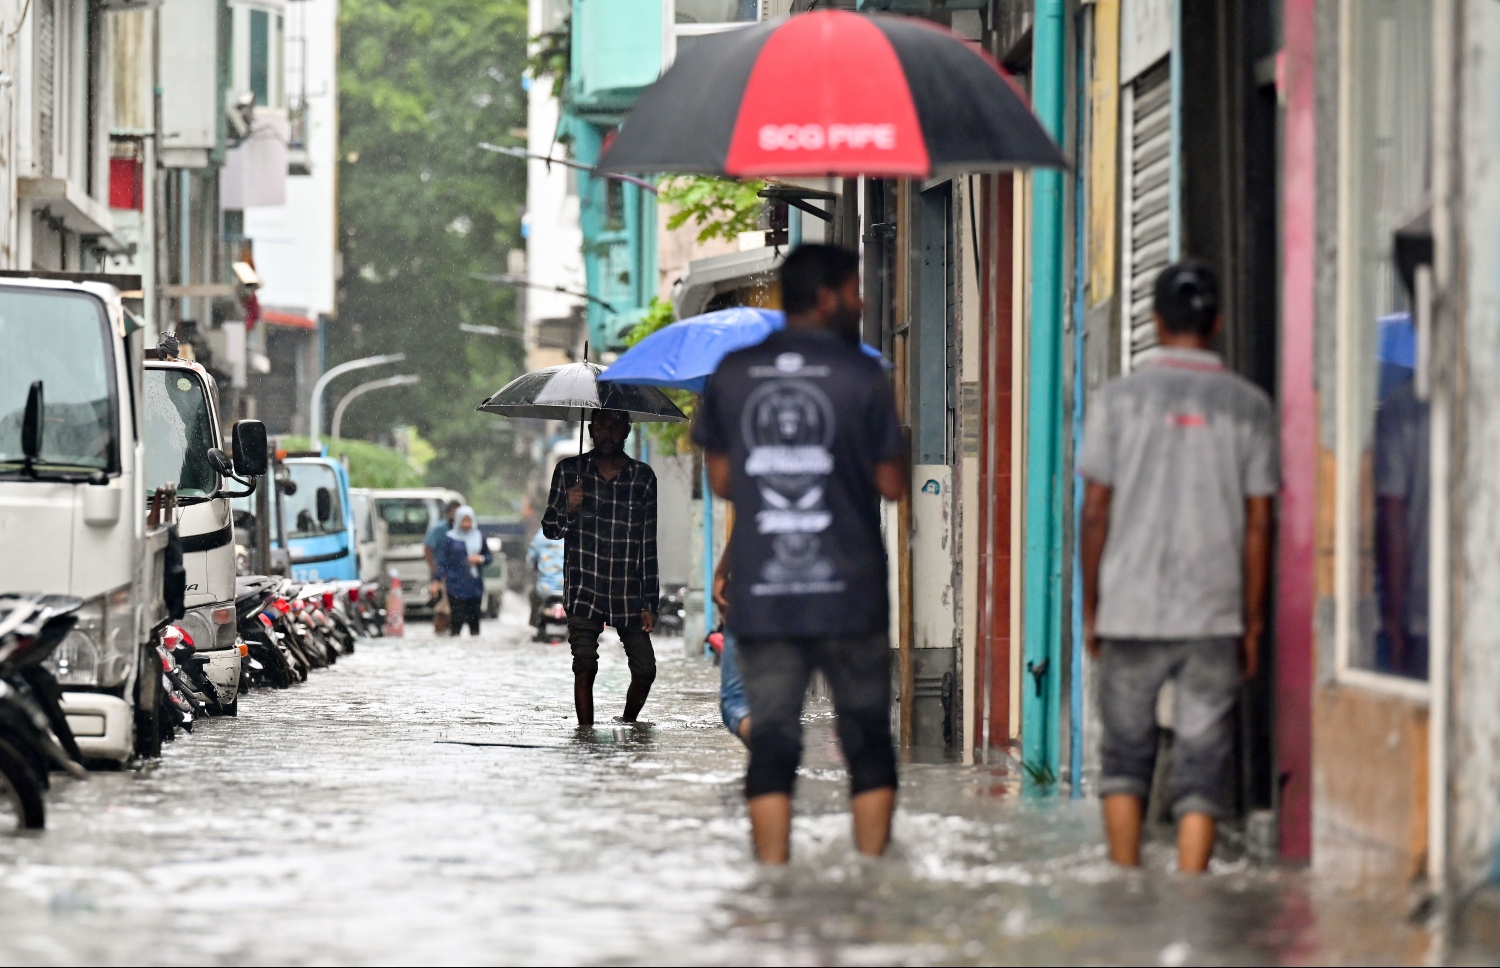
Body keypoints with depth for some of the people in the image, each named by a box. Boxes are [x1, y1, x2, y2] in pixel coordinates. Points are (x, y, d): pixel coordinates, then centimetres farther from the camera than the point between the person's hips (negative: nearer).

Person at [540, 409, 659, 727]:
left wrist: (649, 603, 2)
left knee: (645, 670, -1)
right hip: (584, 591, -1)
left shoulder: (643, 477, 4)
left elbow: (649, 544, 5)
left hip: (628, 593, 1)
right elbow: (549, 528, 7)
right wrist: (568, 510, -17)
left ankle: (628, 726, 23)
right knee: (585, 668, -10)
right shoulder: (569, 471, 3)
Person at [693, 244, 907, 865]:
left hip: (761, 590, 2)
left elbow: (720, 480, 10)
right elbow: (892, 483, -2)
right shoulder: (861, 376, -5)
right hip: (847, 587, -2)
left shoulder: (733, 375, 5)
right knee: (866, 737, 8)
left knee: (771, 743, 2)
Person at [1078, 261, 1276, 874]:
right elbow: (1258, 525, 1)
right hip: (1214, 614, 0)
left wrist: (1090, 607, 9)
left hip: (1130, 610, 0)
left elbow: (1095, 512, -1)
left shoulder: (1121, 398, -1)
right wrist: (1253, 622, 8)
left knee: (1126, 753, 13)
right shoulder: (1248, 406, 1)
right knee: (1201, 763, 2)